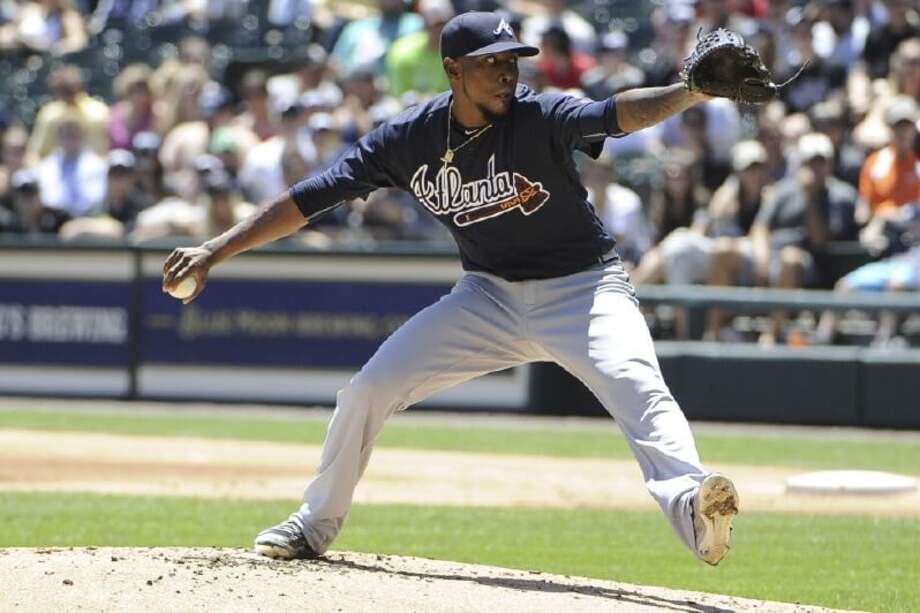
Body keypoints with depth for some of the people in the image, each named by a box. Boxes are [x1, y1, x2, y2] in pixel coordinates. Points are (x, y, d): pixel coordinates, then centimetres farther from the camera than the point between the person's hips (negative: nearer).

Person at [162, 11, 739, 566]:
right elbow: (308, 199, -7)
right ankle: (316, 525, 21)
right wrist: (215, 251, -11)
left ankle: (690, 505, -50)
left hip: (581, 287, -4)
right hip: (490, 295, 4)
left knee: (636, 386, -31)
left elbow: (618, 114, -39)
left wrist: (693, 92, -59)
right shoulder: (410, 138, -10)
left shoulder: (540, 117, -20)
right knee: (371, 387, 1)